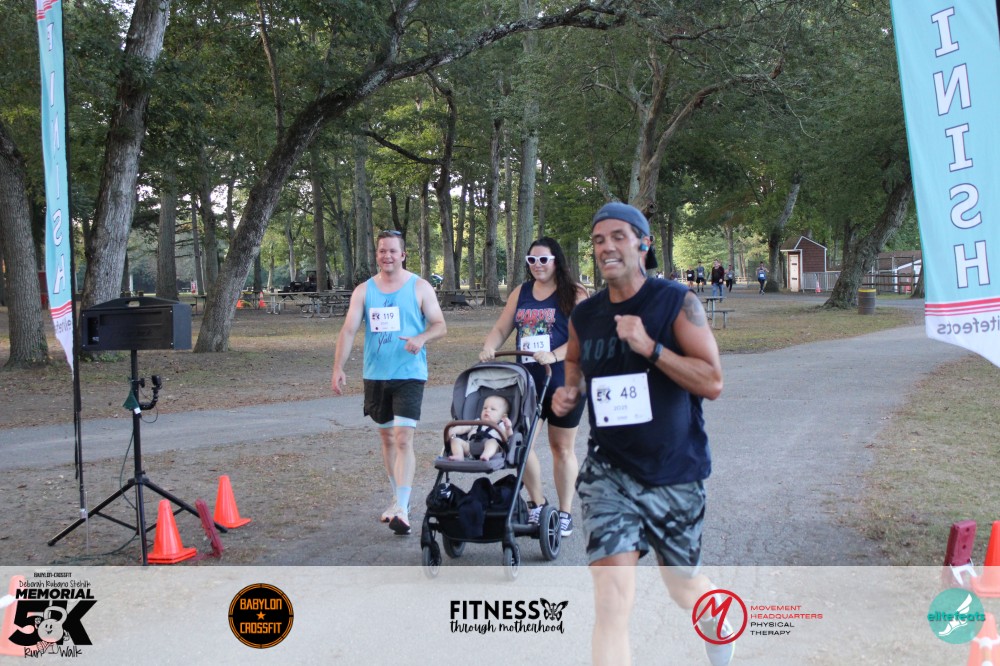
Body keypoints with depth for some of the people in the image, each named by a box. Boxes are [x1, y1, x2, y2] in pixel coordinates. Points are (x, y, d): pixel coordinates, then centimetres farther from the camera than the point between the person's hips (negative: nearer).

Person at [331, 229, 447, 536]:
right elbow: (349, 330, -1)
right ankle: (398, 497, 31)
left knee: (403, 438, -13)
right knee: (387, 437, 14)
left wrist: (422, 338, -22)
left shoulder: (420, 287, -1)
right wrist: (338, 368, -13)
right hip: (375, 375, 4)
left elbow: (440, 324, 0)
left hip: (409, 375, -4)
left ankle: (402, 509, -13)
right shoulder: (364, 290, 5)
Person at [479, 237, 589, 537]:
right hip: (526, 380, 5)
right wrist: (489, 347, -10)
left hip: (563, 382, -4)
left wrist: (553, 356, -29)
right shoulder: (521, 293, 10)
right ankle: (536, 503, 23)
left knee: (562, 447, 7)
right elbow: (501, 328, 11)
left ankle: (565, 513, 20)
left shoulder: (575, 294, -6)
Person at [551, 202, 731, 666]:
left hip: (675, 473, -1)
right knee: (611, 597, -15)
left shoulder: (677, 302, -10)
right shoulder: (584, 316, 1)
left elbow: (713, 383, -16)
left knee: (684, 589, 18)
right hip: (609, 471, 2)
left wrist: (649, 347, -26)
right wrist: (571, 390, 1)